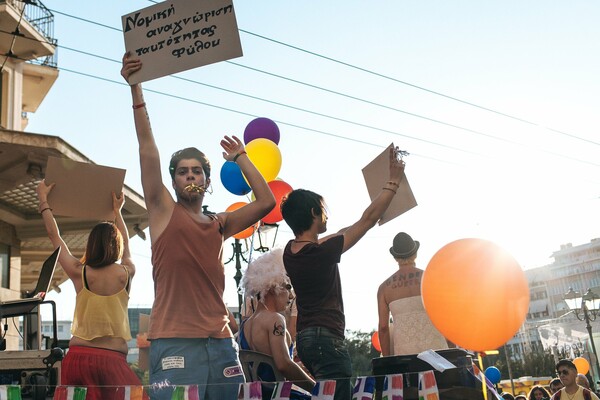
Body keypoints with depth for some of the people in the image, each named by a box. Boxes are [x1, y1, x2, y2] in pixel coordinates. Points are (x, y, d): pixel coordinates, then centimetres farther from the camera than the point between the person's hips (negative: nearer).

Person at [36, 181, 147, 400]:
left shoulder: (79, 273, 2)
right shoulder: (126, 273, 2)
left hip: (77, 356, 2)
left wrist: (43, 199, 26)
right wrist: (117, 211, 38)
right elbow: (126, 246, 25)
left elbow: (54, 236, 15)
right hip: (112, 359, -2)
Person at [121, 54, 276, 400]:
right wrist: (136, 88, -3)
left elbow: (267, 202, 12)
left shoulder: (220, 225, 18)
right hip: (175, 344, -4)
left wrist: (241, 158, 20)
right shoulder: (164, 212, 8)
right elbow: (148, 150, 1)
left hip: (222, 344, 5)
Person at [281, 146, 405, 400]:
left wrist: (375, 216, 28)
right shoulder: (323, 251, -16)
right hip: (326, 338, -9)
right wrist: (394, 181, -1)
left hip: (306, 337, 9)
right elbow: (368, 219, -10)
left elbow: (333, 237, 22)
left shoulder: (290, 251, 7)